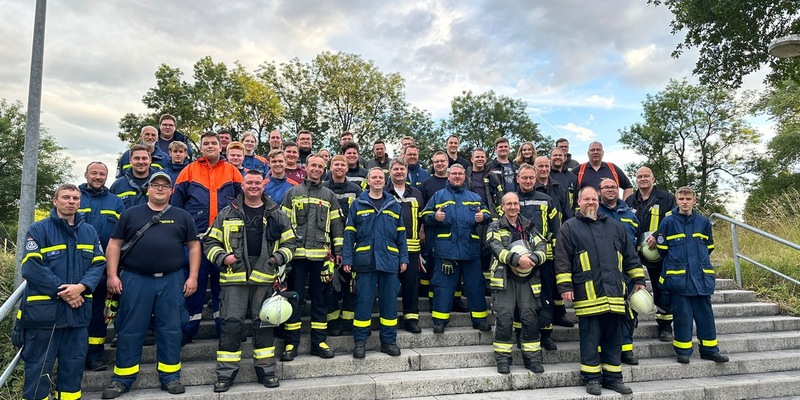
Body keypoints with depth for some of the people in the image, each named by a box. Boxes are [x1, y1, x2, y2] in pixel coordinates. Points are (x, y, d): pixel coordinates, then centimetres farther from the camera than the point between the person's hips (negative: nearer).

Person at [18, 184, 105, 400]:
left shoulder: (90, 232, 11)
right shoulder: (38, 229, -3)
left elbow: (98, 264, 4)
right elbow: (30, 267, -13)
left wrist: (81, 287, -14)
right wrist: (63, 291, -16)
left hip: (78, 310, 4)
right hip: (43, 309, -4)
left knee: (74, 363, 13)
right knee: (39, 365, 5)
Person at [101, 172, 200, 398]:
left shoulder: (182, 216, 9)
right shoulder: (131, 214, 9)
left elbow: (194, 246, 8)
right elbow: (114, 244, 8)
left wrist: (193, 276, 0)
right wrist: (112, 275, -2)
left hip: (172, 281, 0)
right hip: (135, 279, 0)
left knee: (170, 330, 4)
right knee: (130, 330, 5)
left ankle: (170, 377, 15)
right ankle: (122, 379, 18)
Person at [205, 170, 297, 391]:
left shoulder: (277, 215, 9)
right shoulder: (227, 214, 8)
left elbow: (289, 242, 14)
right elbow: (210, 242, 11)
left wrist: (279, 257, -4)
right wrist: (222, 257, -6)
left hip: (265, 277, 1)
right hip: (234, 277, 0)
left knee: (264, 323, 8)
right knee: (231, 324, 1)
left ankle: (266, 370, 20)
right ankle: (225, 373, 14)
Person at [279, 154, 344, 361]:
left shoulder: (329, 196, 13)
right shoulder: (293, 193, 9)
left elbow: (336, 224, 11)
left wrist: (338, 250, 4)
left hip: (321, 255, 1)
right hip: (297, 254, -1)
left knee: (319, 298, 8)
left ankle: (319, 341, 16)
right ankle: (291, 343, 13)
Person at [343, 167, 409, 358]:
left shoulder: (394, 205, 12)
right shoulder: (358, 204, 5)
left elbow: (401, 234, 12)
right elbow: (349, 233, 2)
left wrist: (403, 258, 5)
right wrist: (347, 259, -5)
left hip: (389, 261, 2)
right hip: (365, 261, -2)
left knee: (389, 301, 8)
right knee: (363, 301, 2)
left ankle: (389, 340, 20)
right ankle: (360, 341, 14)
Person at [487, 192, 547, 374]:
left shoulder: (529, 226, 17)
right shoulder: (495, 227, 7)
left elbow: (542, 247, 2)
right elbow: (497, 249, -11)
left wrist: (532, 259, -19)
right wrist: (517, 259, -25)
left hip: (527, 279, 3)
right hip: (504, 278, -2)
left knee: (530, 317, 0)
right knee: (504, 318, -7)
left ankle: (533, 358, 12)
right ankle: (502, 359, 4)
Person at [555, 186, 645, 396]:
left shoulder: (614, 227, 16)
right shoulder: (570, 227, 3)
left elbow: (630, 256, 20)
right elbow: (562, 260, -3)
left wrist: (638, 279, 15)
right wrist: (565, 286, -9)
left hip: (614, 294, 4)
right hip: (587, 295, -4)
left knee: (613, 338, 10)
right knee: (590, 338, 2)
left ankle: (613, 377, 22)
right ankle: (592, 378, 12)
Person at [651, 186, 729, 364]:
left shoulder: (703, 222, 6)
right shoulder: (668, 222, -3)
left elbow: (709, 246, 16)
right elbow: (662, 249, 1)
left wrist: (699, 261, 12)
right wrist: (676, 262, 6)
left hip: (701, 276, 3)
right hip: (678, 276, -3)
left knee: (705, 313, 9)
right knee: (682, 314, 3)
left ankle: (709, 349, 21)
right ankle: (683, 351, 13)